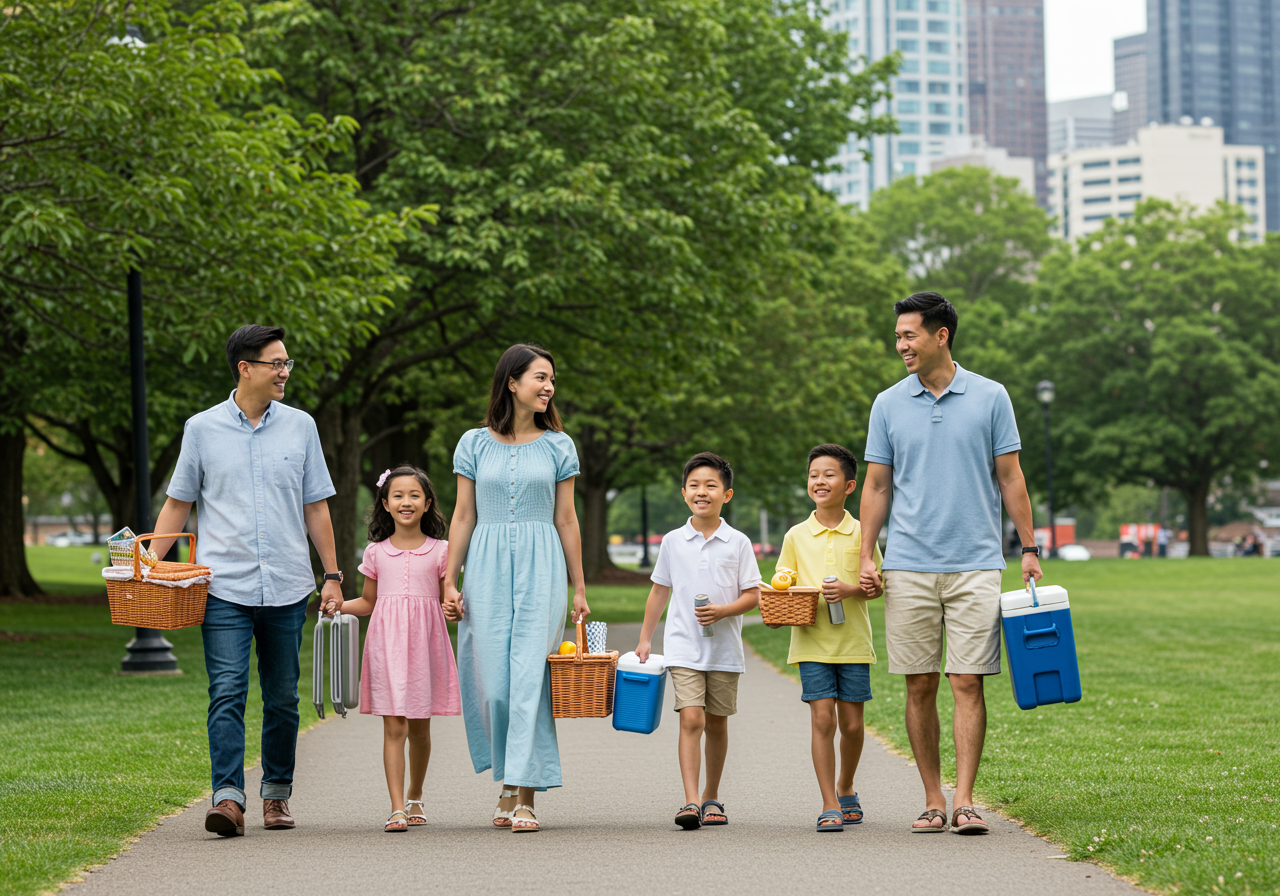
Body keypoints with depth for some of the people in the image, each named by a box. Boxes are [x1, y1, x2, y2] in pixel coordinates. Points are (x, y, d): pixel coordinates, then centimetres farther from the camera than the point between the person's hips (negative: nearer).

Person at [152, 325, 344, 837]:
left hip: (287, 587, 2)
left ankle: (276, 795, 21)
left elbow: (315, 507, 12)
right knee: (227, 691, -12)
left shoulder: (300, 427, 8)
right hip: (225, 586, -2)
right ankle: (228, 797, -16)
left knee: (282, 698, 8)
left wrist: (332, 576, 8)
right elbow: (178, 503, 9)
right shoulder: (202, 429, 4)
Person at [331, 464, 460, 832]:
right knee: (393, 725, -7)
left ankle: (415, 798, 29)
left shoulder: (439, 551, 5)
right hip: (387, 641, 0)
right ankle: (397, 808, -10)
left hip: (425, 640, 0)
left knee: (420, 726, 10)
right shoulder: (376, 553, 8)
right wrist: (340, 605, -1)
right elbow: (368, 602, 16)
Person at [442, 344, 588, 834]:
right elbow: (463, 518, 8)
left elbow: (566, 520, 9)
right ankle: (508, 784, 17)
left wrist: (579, 589, 7)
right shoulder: (475, 444, 7)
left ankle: (525, 797, -7)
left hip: (540, 571, -1)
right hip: (487, 569, 1)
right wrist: (450, 583, 2)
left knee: (529, 677, -9)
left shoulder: (558, 445, 7)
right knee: (492, 681, -2)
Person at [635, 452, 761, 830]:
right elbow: (660, 592, 13)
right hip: (684, 647, -1)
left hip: (725, 649, 1)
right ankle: (690, 801, -19)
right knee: (691, 719, -14)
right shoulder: (673, 542, 4)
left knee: (716, 724, 10)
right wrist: (644, 639, 13)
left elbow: (753, 596, 0)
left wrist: (723, 611, -18)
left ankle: (711, 797, 26)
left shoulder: (738, 543, 0)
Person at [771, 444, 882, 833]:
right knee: (822, 718, -7)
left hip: (853, 641, 0)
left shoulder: (860, 533, 3)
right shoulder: (797, 536, 6)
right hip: (812, 641, 0)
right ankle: (829, 805, -3)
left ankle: (846, 788, 30)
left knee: (851, 722, 5)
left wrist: (851, 589, -14)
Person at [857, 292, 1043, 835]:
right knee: (920, 686, 2)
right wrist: (866, 557, 2)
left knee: (968, 683, -6)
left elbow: (1009, 478, 8)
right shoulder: (888, 405, 8)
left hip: (975, 565, -1)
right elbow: (877, 486, 10)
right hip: (909, 566, 2)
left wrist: (1029, 548, 3)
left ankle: (964, 801, -6)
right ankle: (932, 801, 9)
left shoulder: (990, 398, 4)